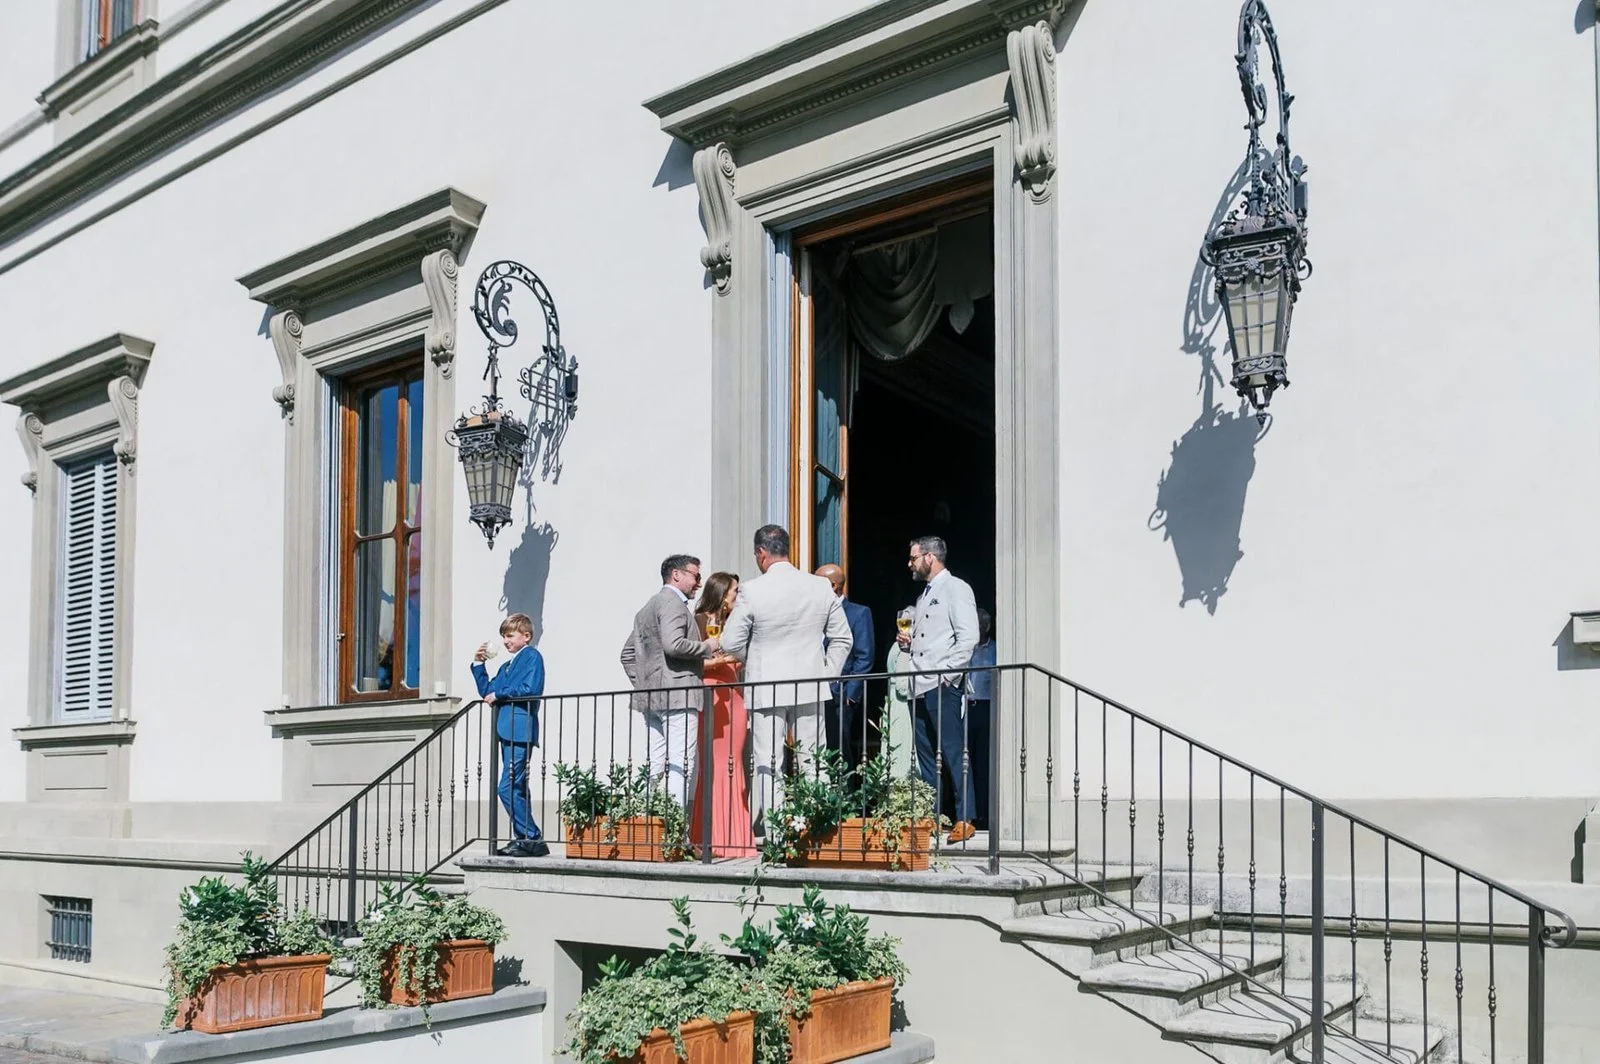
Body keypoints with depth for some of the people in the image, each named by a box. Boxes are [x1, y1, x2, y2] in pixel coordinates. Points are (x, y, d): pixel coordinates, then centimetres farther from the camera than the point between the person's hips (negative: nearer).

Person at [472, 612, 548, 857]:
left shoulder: (532, 656, -2)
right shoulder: (506, 665, 24)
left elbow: (531, 689, -16)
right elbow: (487, 691, 22)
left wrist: (499, 694, -9)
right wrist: (478, 664, 14)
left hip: (521, 731, -10)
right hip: (508, 733, 10)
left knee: (508, 788, -15)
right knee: (517, 789, 11)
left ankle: (532, 839, -13)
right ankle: (524, 839, 16)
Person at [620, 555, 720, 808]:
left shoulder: (648, 608, 24)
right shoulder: (673, 603, -7)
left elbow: (628, 653, 26)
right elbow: (673, 644, -22)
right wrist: (707, 647, -9)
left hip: (651, 699, 10)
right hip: (677, 694, -10)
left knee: (656, 766, 9)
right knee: (681, 766, -12)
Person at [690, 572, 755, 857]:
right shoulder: (700, 621, 1)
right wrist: (719, 660, -15)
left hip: (733, 697, 7)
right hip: (709, 697, -6)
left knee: (732, 764, 2)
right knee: (711, 765, -8)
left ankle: (732, 837, 4)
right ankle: (709, 837, -7)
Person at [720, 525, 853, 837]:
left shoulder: (752, 591, -11)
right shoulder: (821, 587, 0)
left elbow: (731, 642, -4)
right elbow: (842, 639, 6)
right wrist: (826, 675, 12)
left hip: (766, 690, -3)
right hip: (810, 690, 3)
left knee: (768, 765, 2)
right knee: (811, 763, 9)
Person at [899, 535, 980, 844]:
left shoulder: (956, 589, -4)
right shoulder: (924, 594, 22)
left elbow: (968, 637, -14)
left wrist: (947, 673, -18)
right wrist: (907, 641, 10)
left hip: (944, 686, -9)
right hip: (920, 687, 9)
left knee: (954, 753, -9)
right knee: (926, 756, 9)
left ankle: (965, 819, -6)